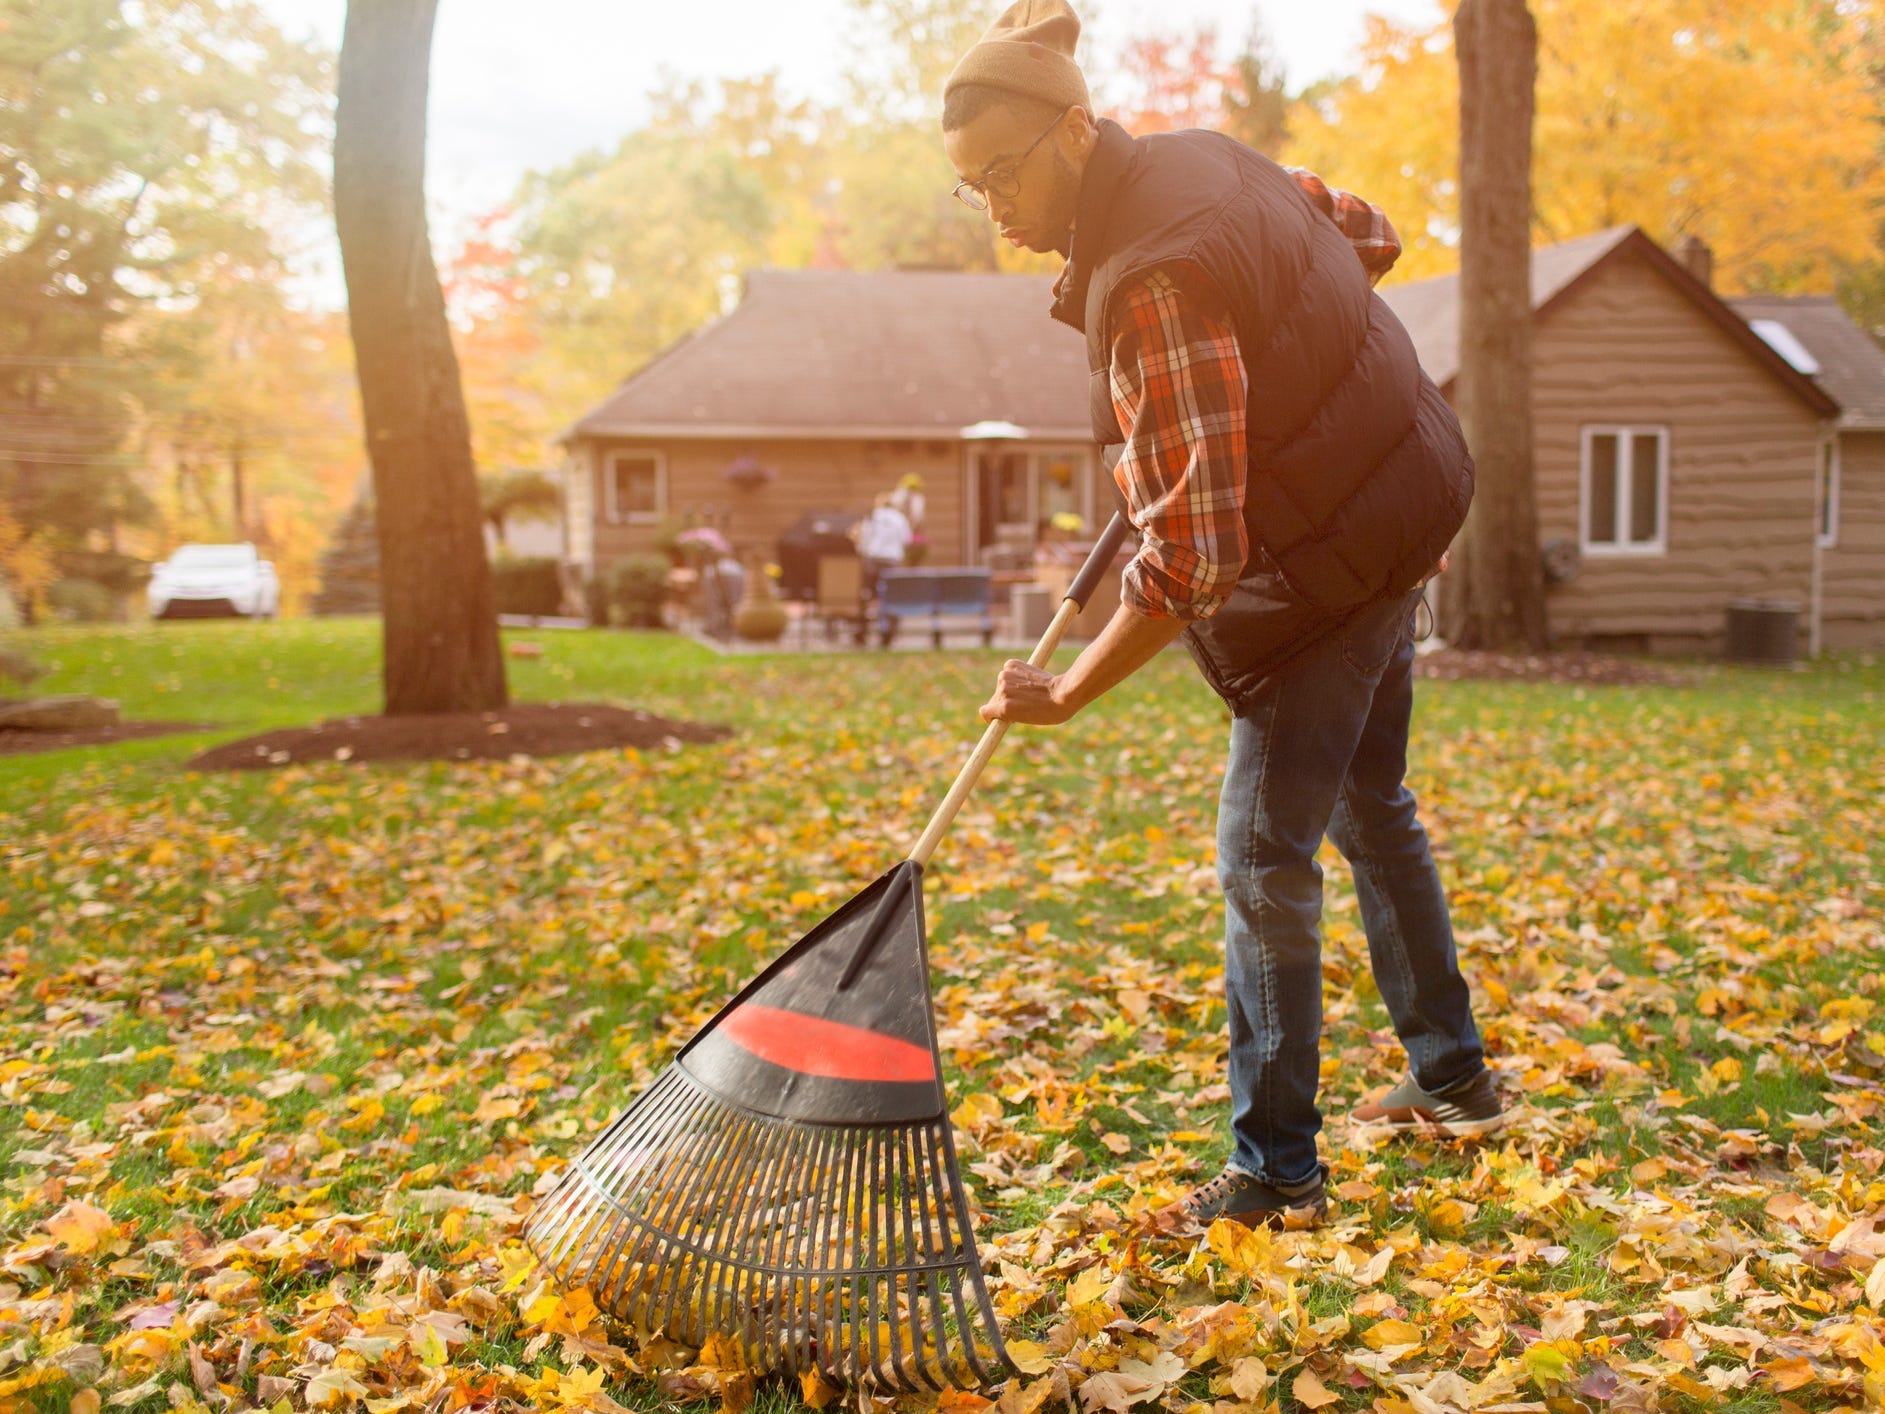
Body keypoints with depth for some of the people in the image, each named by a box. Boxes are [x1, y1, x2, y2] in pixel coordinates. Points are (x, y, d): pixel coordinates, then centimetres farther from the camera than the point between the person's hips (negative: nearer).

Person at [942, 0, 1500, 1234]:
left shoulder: (1155, 283, -29)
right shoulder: (1204, 162, 0)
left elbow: (1191, 557, -32)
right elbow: (1369, 235, 17)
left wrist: (1067, 692, -24)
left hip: (1331, 567, -10)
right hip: (1389, 517, 10)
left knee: (1264, 856, -5)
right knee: (1370, 805, 22)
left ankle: (1276, 1176, 5)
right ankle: (1454, 1081, 38)